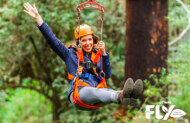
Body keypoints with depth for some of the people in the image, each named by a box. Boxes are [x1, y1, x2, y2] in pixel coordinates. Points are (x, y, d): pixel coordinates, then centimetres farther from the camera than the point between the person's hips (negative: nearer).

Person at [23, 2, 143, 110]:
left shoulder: (97, 55, 23)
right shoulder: (71, 54, 17)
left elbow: (107, 75, 10)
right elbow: (53, 40, 12)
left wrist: (104, 53, -1)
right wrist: (38, 17, 8)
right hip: (78, 93, -4)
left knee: (108, 92, -33)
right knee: (91, 91, -40)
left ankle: (126, 97, -66)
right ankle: (121, 96, -69)